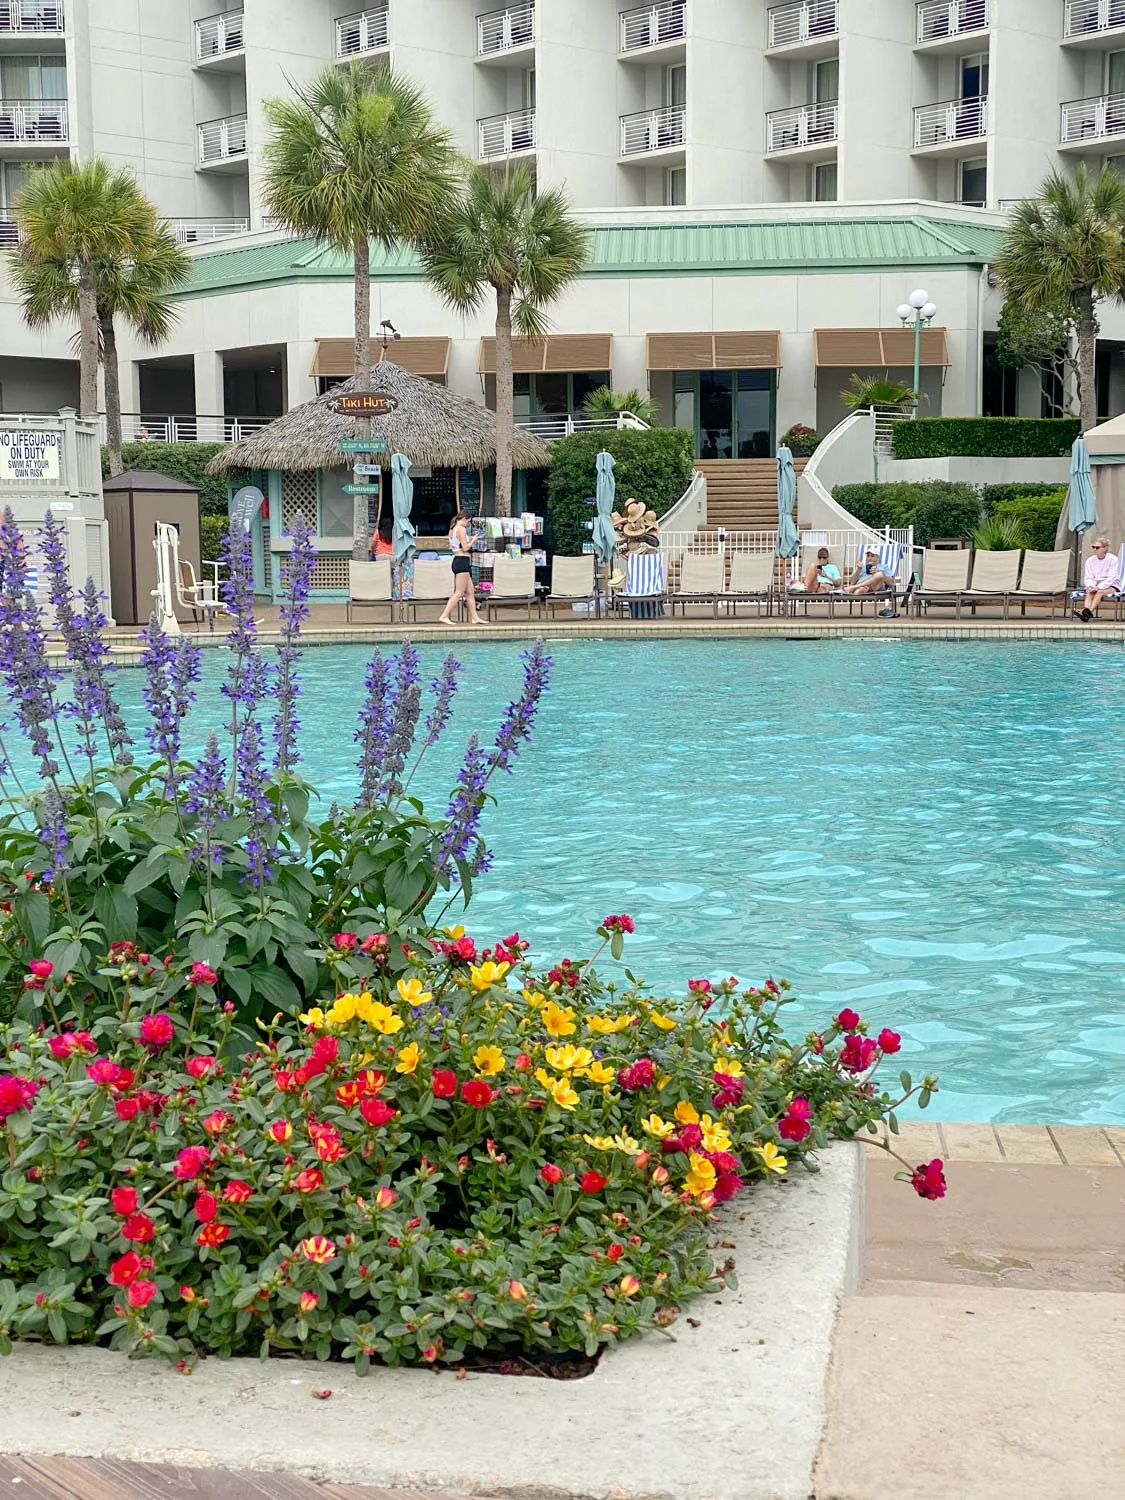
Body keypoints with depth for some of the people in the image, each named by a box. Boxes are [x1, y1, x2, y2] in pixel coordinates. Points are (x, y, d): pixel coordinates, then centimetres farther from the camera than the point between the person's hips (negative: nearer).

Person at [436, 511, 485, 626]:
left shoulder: (452, 530, 16)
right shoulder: (461, 529, -11)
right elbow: (465, 548, -16)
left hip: (456, 560, 10)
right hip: (462, 561, -10)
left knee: (470, 591, 12)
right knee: (459, 592, -9)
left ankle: (474, 618, 14)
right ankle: (444, 616, -14)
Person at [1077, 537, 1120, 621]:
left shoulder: (1113, 559, -8)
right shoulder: (1090, 560, 6)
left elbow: (1111, 578, -14)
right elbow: (1088, 577, 4)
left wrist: (1098, 587, -25)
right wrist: (1090, 586, -20)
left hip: (1111, 586, -3)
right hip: (1095, 585, 3)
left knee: (1099, 592, -35)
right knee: (1090, 592, -31)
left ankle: (1089, 611, -55)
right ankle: (1085, 610, -56)